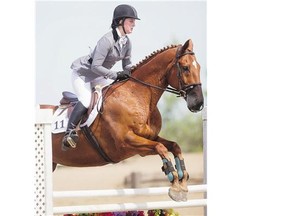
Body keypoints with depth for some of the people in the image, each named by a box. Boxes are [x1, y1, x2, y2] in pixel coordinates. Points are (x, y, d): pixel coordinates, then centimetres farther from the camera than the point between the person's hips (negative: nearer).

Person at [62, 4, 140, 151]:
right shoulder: (107, 40, -29)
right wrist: (116, 75, -33)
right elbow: (95, 66, -30)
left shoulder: (126, 42, -3)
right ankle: (69, 133, -22)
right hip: (82, 73, -9)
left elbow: (127, 65, 8)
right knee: (86, 100, -28)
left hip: (98, 76, 9)